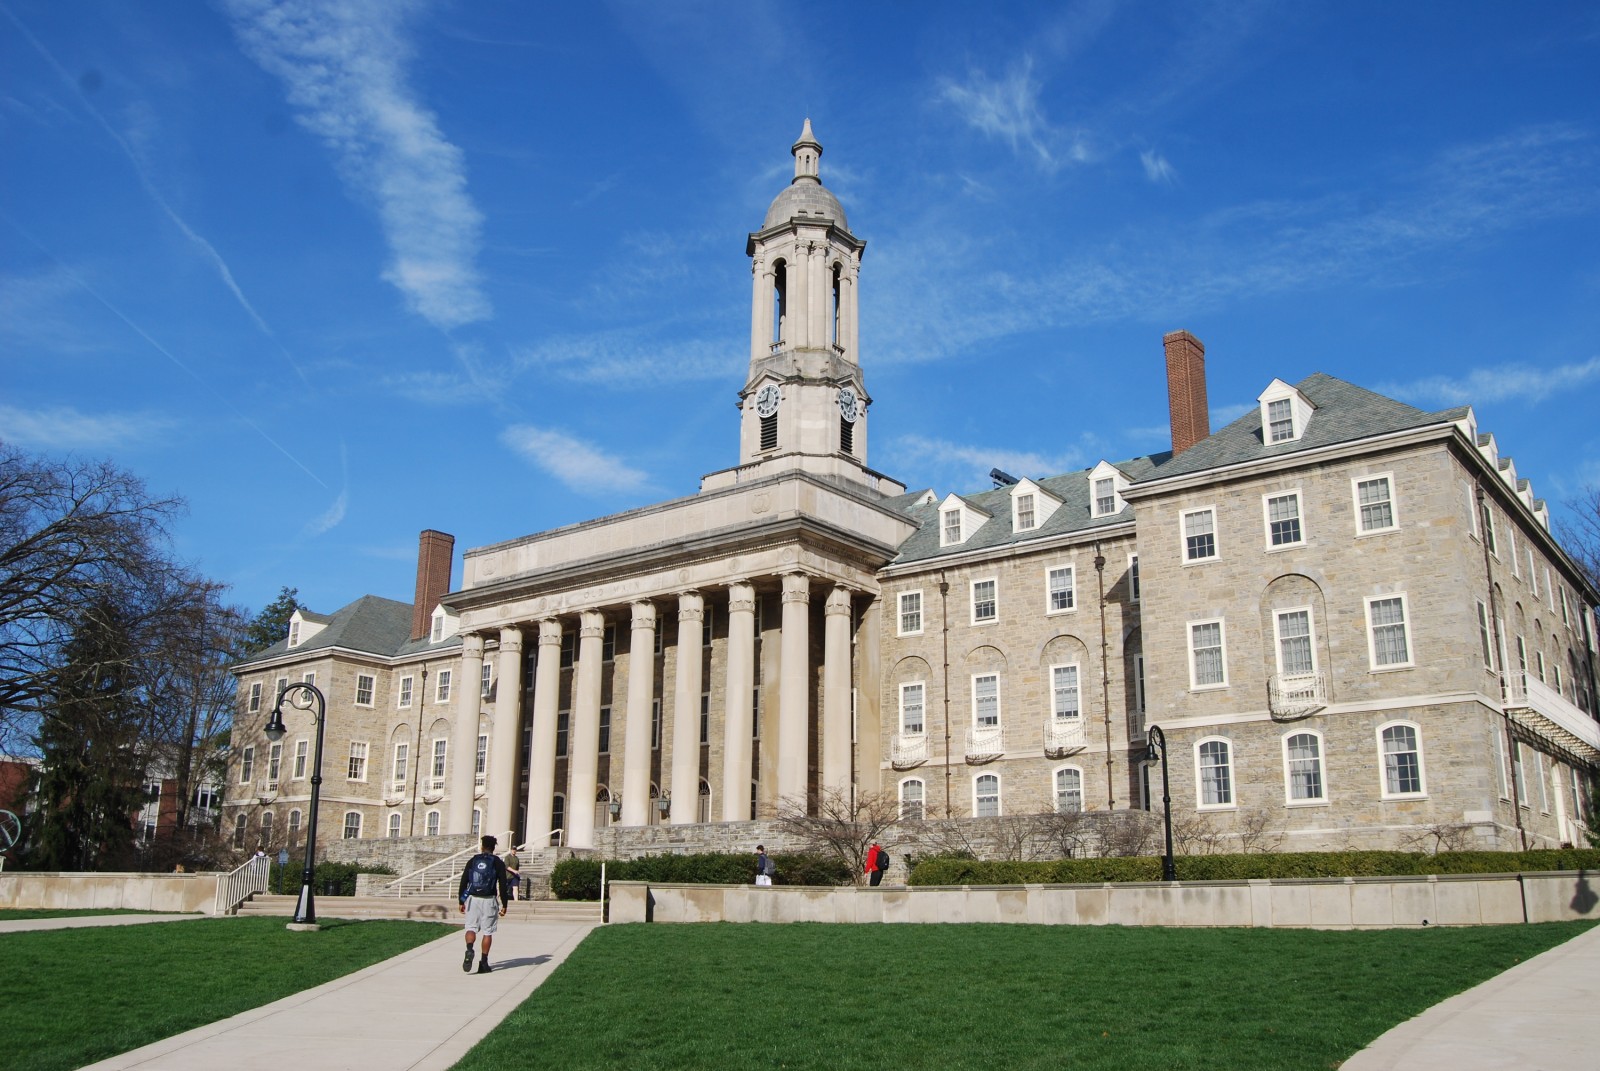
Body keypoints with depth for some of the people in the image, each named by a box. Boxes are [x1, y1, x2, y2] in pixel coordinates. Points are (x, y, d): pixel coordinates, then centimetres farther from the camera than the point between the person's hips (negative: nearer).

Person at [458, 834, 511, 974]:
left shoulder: (472, 861, 7)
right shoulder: (498, 862, 2)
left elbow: (463, 882, 5)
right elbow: (503, 885, -2)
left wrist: (461, 901, 12)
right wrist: (504, 905, 2)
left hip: (472, 899, 1)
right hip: (489, 900, -1)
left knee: (471, 928, 5)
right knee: (488, 932, 7)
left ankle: (469, 950, -23)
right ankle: (483, 962, 6)